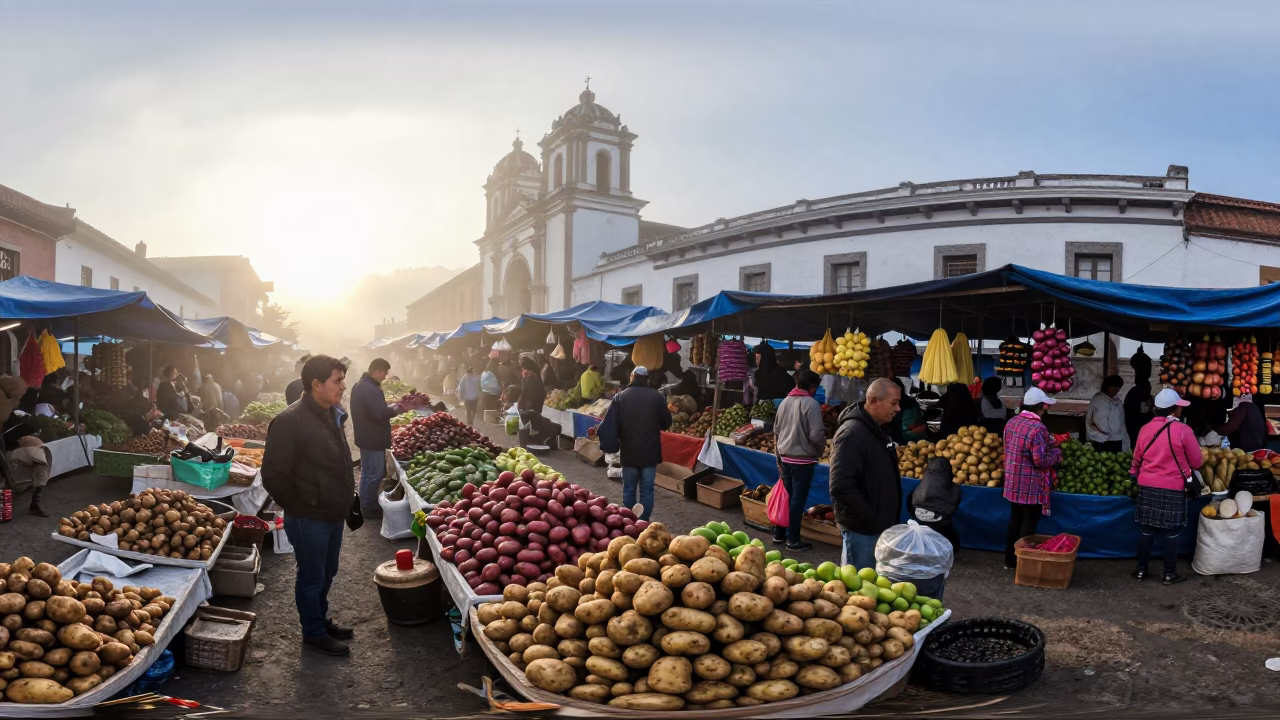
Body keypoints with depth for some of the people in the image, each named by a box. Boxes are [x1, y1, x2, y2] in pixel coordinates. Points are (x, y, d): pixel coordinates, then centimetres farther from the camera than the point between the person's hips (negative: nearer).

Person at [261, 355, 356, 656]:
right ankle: (314, 634, 27)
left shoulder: (333, 415, 5)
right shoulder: (290, 421, -21)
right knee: (312, 577, 9)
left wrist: (346, 502, 12)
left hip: (333, 514, 8)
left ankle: (321, 620, 42)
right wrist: (302, 506, -12)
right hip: (308, 519, -8)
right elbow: (274, 476, -20)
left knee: (327, 573, 23)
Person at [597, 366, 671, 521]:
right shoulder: (657, 397, -4)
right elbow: (666, 424, 4)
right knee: (647, 490, 7)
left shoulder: (620, 397, -3)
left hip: (629, 452, 1)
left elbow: (609, 426, -5)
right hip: (650, 452, -1)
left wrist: (609, 443, 9)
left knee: (629, 489, 13)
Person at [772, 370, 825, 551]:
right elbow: (816, 435, -18)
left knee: (785, 496, 17)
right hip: (803, 460, -6)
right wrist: (820, 449, 1)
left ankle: (779, 534, 26)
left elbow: (776, 429, 12)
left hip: (785, 457, 6)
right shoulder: (811, 403, -16)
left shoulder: (785, 401, 4)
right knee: (798, 500, 3)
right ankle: (793, 540, 11)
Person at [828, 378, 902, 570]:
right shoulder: (852, 433, -23)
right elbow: (840, 487, -30)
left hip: (879, 525, 9)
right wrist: (870, 517, -21)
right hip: (862, 528, -9)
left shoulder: (877, 429, 8)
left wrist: (889, 517, 15)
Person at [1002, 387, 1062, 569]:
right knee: (1028, 526, 5)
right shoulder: (1037, 428, -21)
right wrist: (1057, 452, -3)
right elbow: (1040, 461, -22)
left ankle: (1010, 560, 26)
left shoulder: (1011, 422, 4)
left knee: (1014, 522, 17)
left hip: (1013, 484, 7)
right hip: (1031, 487, -7)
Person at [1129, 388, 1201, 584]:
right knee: (1171, 532, 6)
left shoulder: (1145, 429, 1)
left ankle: (1141, 570, 18)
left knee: (1147, 530, 11)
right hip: (1173, 488, -4)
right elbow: (1196, 462, -2)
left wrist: (1137, 474, 31)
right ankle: (1170, 574, 15)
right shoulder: (1183, 430, -12)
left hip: (1147, 486, 4)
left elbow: (1136, 459, 13)